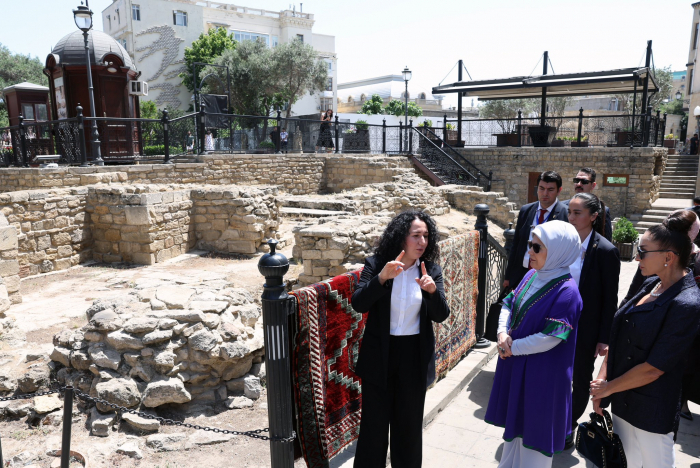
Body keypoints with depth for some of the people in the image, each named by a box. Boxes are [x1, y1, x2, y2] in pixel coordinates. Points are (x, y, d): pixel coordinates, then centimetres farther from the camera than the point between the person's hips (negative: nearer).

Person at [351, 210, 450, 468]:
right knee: (374, 421, 11)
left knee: (409, 423, 18)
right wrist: (382, 277, -31)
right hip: (379, 354, -2)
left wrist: (433, 290, -27)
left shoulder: (431, 269, -3)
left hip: (414, 356, 2)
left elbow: (441, 316, -7)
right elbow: (358, 304, -18)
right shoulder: (375, 264, -9)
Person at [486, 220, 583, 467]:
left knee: (535, 426, 12)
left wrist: (513, 347, -14)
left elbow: (549, 338, -24)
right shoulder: (532, 275, 0)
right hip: (515, 364, 8)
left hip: (541, 373, -8)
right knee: (516, 419, 25)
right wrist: (503, 333, -10)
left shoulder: (566, 291, -23)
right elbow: (508, 304, 8)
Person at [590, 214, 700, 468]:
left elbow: (653, 369, -22)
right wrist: (601, 379, -3)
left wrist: (608, 387, -10)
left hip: (651, 411, -6)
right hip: (622, 400, 7)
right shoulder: (651, 285, 1)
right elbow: (618, 335, 4)